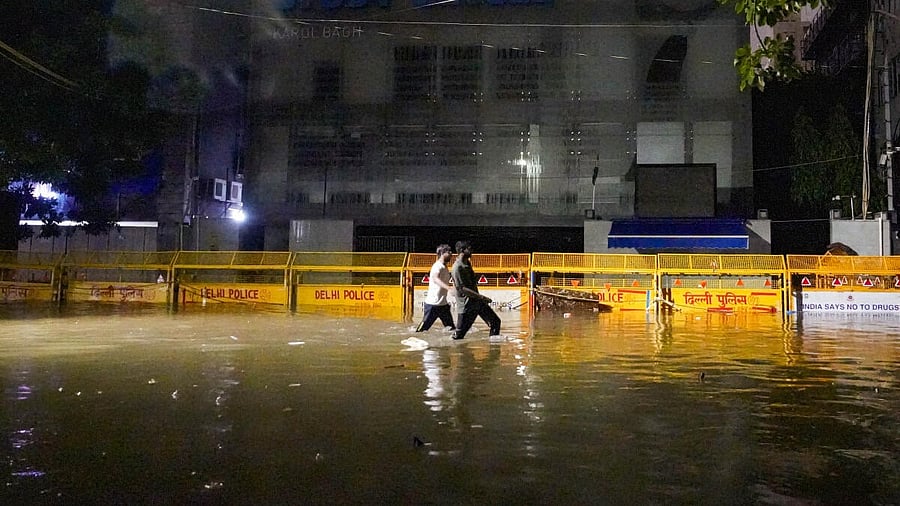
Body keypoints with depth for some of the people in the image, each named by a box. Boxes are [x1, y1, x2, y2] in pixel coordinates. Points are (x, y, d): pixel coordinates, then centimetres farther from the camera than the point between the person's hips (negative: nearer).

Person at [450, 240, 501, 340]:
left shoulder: (467, 263, 9)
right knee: (459, 335, -4)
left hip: (476, 301, 9)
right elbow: (462, 289, -24)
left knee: (495, 322, 7)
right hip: (466, 305, -9)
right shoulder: (458, 267, -19)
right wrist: (481, 297, -26)